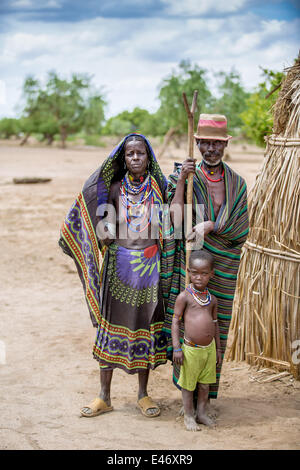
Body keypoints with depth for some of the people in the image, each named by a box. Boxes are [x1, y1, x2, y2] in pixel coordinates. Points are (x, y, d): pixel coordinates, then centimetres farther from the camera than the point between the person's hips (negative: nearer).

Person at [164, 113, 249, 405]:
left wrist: (209, 225, -17)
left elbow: (239, 228, -3)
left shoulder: (236, 183, 5)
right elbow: (176, 221, -14)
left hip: (223, 266, 2)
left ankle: (207, 394, 20)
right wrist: (181, 181, -19)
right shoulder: (185, 176, -2)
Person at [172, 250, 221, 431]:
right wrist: (176, 348, -12)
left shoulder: (212, 299, 5)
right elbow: (176, 321, -8)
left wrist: (218, 348, 16)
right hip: (191, 348, -5)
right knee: (188, 384, 7)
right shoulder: (184, 296, -10)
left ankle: (202, 413, 30)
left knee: (205, 383, 15)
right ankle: (189, 416, 22)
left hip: (209, 347, 5)